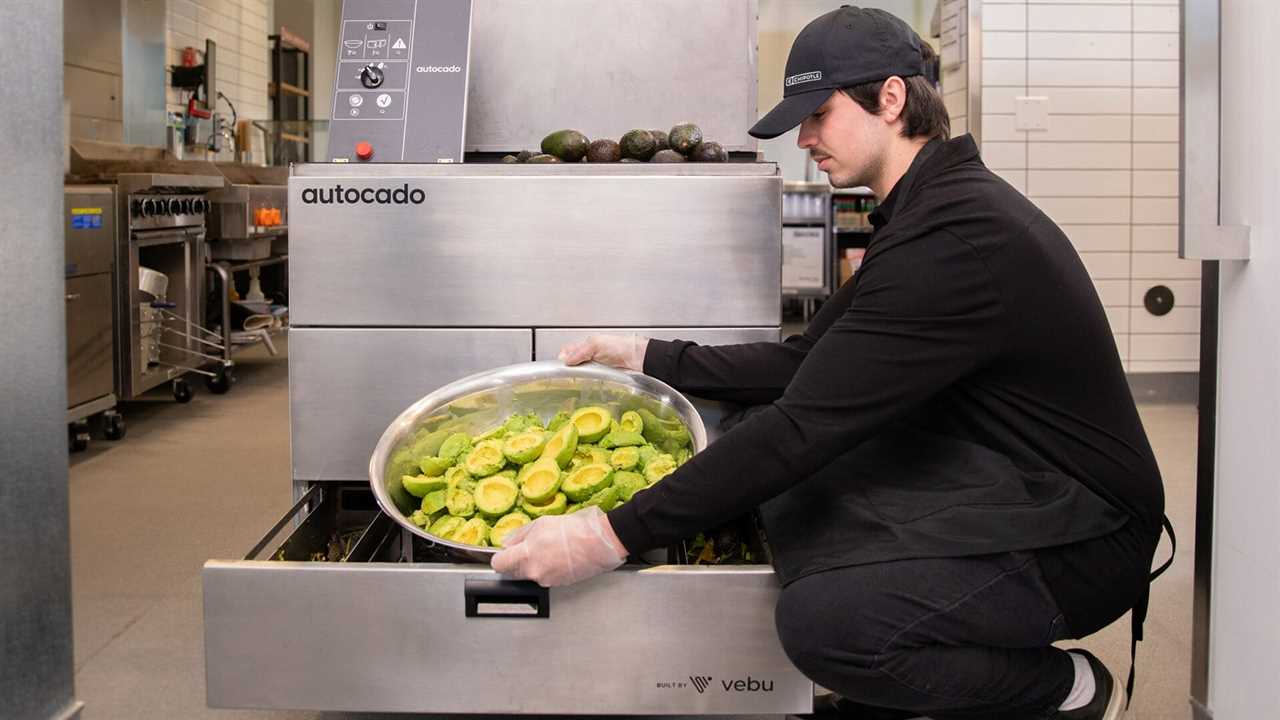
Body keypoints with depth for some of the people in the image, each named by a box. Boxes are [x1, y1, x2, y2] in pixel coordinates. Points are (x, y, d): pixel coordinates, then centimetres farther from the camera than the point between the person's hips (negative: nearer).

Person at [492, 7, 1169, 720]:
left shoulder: (955, 238, -24)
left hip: (1086, 539, -10)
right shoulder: (931, 211, 10)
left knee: (821, 618, -27)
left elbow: (806, 423, -27)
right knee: (788, 492, 4)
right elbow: (805, 363, 13)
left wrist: (615, 536, -25)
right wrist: (649, 357, 11)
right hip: (1005, 492, 10)